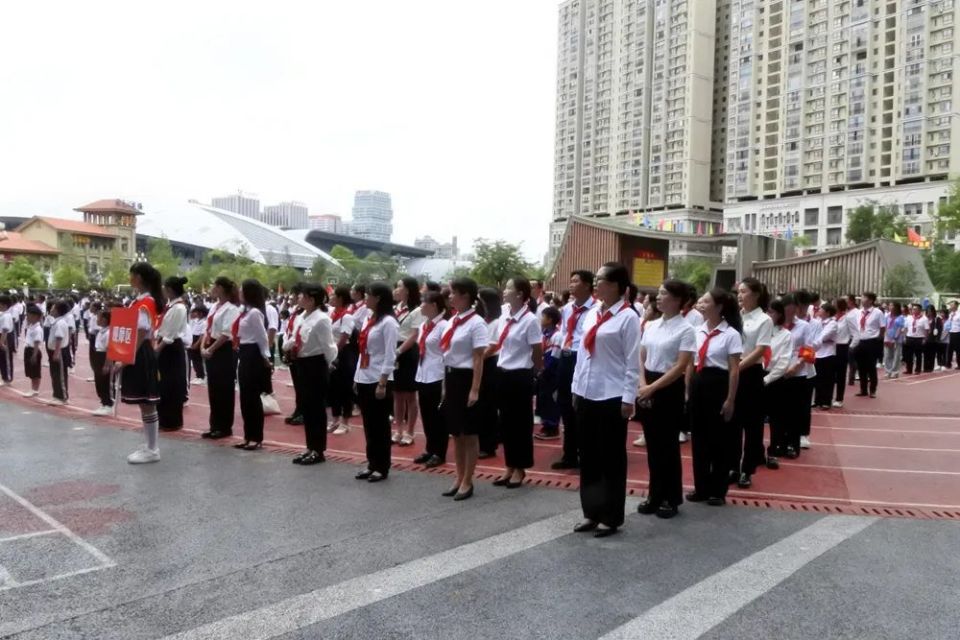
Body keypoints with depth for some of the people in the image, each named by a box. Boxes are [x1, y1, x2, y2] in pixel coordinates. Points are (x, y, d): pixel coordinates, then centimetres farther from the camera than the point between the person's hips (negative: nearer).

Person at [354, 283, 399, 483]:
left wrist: (382, 383, -18)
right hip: (363, 379, 8)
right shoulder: (368, 319, 12)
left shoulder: (388, 322, -12)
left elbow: (390, 356, -15)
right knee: (368, 424, 13)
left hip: (378, 381, -8)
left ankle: (382, 467, 11)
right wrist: (357, 377, 14)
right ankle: (371, 463, 22)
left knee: (380, 425, 2)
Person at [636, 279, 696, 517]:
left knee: (668, 445, 3)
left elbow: (680, 367, -15)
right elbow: (641, 358, 9)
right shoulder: (651, 326, 8)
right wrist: (643, 384, -8)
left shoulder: (685, 330, -10)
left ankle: (672, 498, 18)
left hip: (670, 388, -5)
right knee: (652, 444, 11)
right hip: (647, 387, 6)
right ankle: (655, 495, 23)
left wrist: (652, 388, -18)